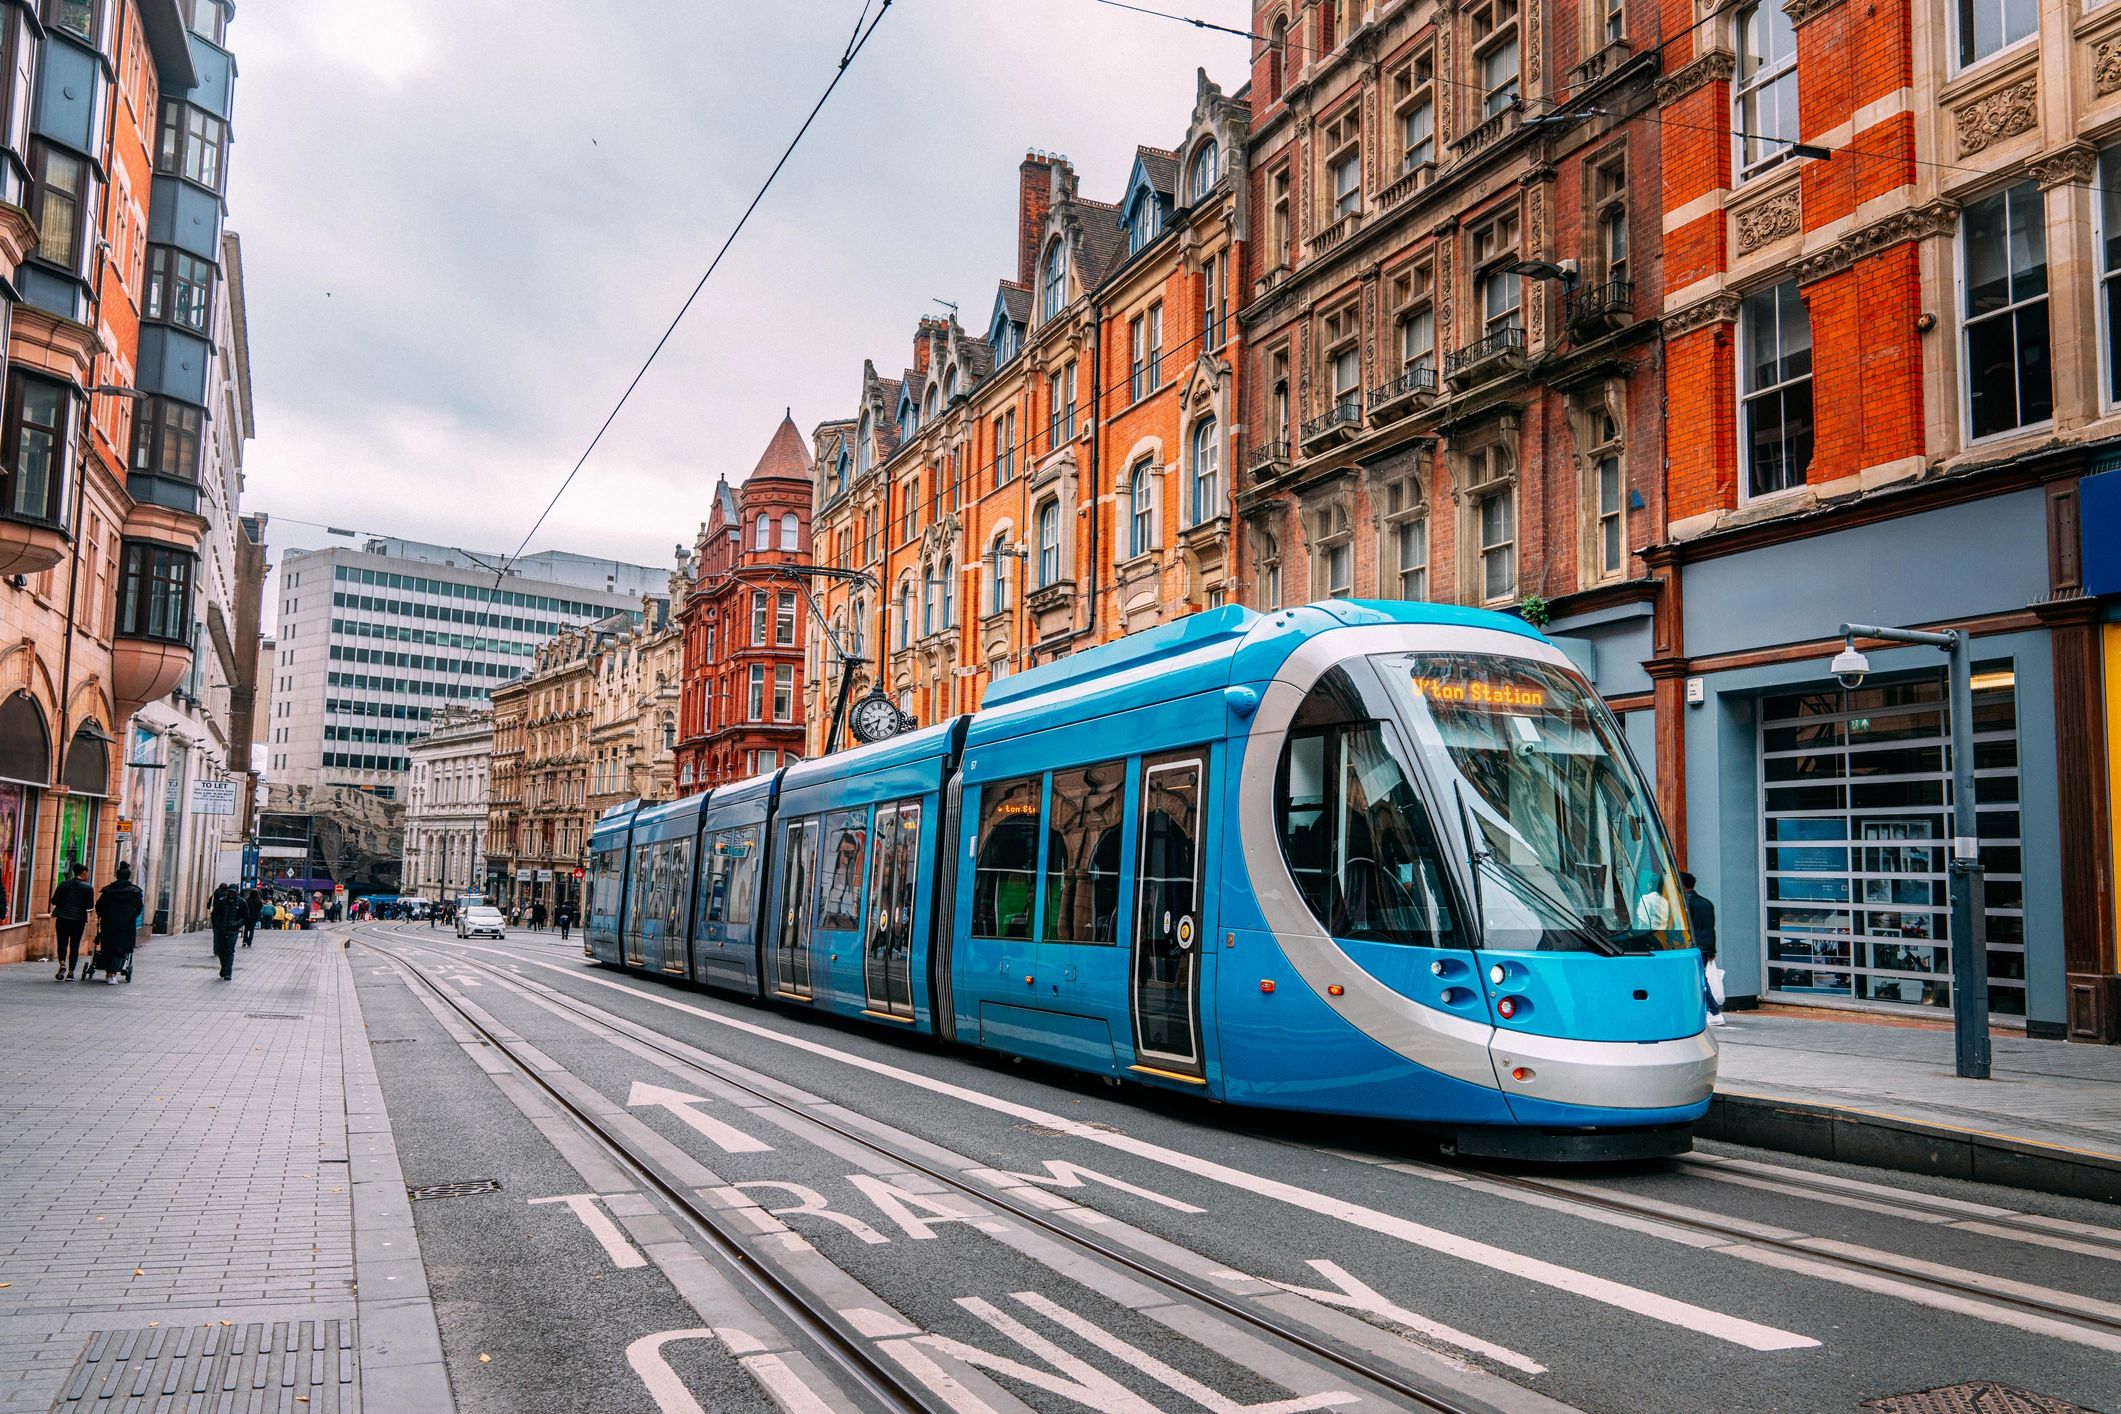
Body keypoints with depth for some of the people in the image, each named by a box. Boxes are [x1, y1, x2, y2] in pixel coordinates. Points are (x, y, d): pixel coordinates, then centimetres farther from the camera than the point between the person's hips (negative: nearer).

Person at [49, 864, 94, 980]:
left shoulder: (64, 884, 1)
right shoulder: (88, 887, -5)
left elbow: (54, 901, 0)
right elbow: (90, 905, -8)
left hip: (62, 918, 1)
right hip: (79, 919, -1)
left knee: (62, 943, 8)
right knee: (74, 946, 5)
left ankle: (62, 964, -16)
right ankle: (70, 972, 5)